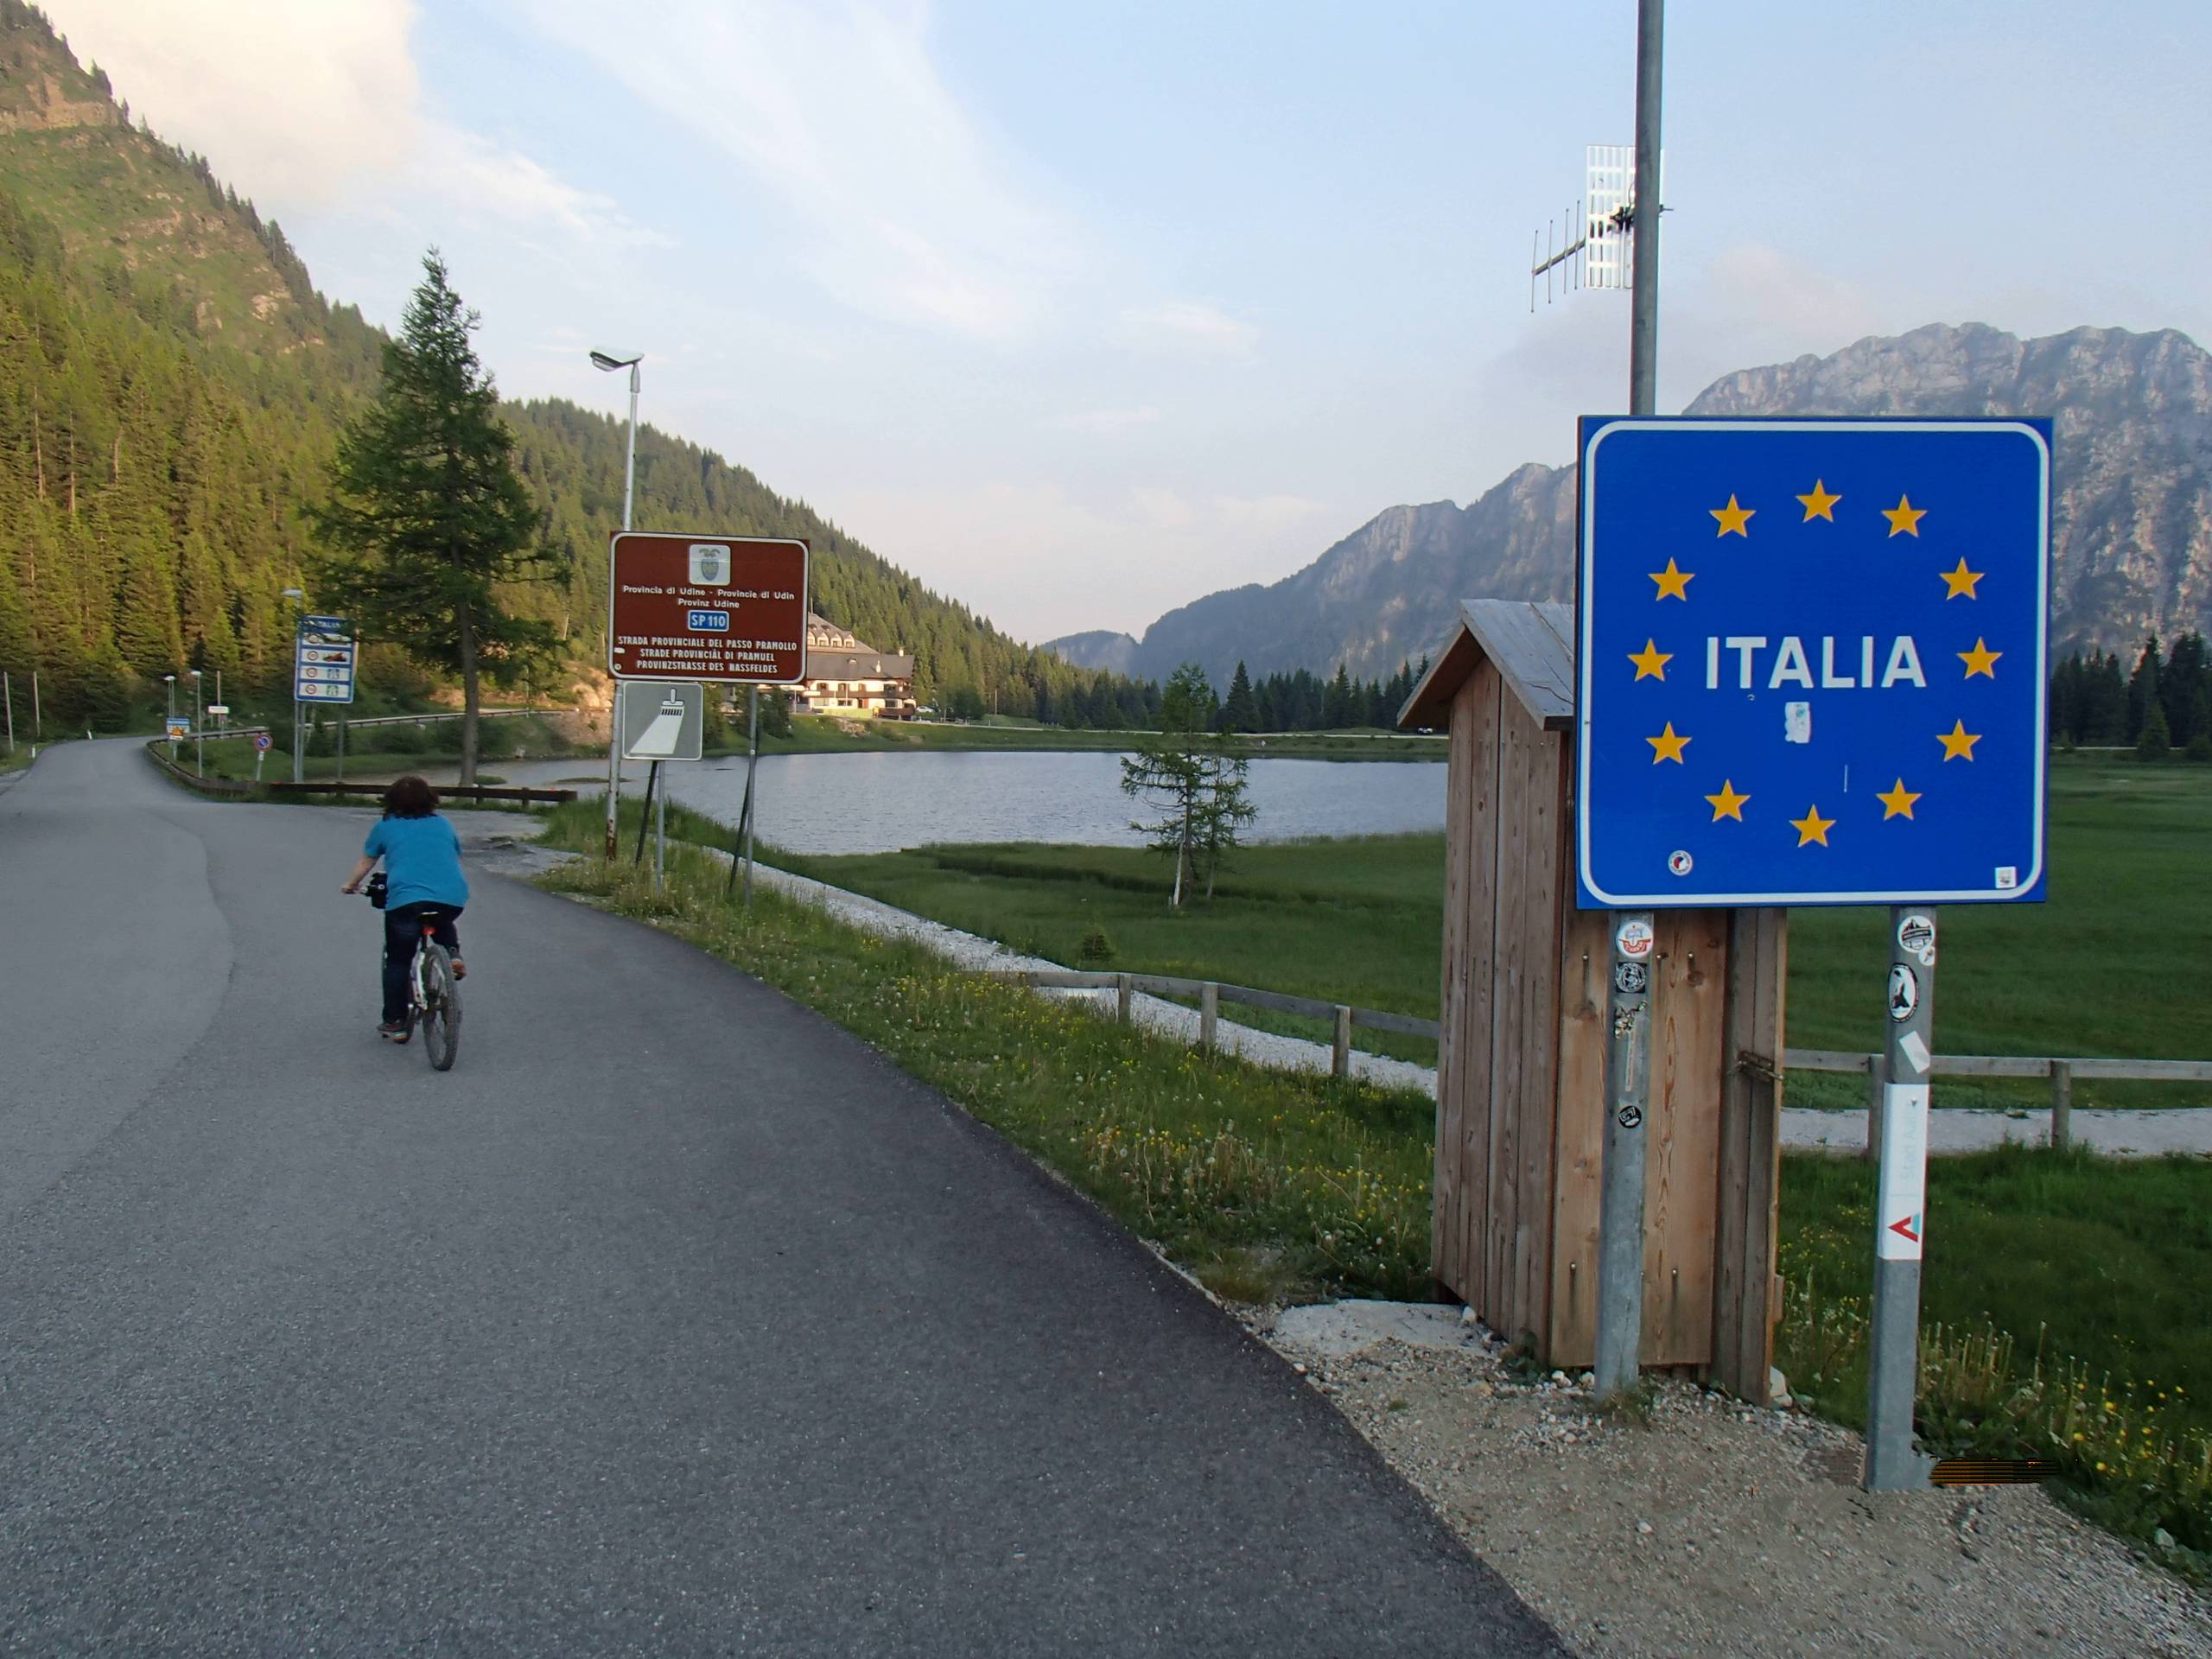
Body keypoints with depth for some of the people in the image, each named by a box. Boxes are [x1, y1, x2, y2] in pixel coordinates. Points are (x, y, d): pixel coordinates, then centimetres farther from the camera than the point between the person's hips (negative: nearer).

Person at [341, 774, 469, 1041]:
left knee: (397, 961, 11)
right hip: (452, 899, 3)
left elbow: (366, 862, 23)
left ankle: (395, 1023, 12)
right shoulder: (443, 825, 21)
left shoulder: (385, 826, 14)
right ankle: (452, 953, 10)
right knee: (442, 923, 37)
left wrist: (351, 885, 42)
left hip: (405, 900, -3)